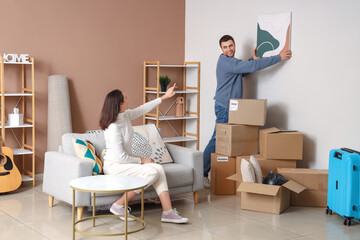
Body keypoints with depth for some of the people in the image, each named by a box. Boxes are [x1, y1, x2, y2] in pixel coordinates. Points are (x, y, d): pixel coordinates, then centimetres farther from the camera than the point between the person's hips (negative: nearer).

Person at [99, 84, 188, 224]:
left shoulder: (125, 115, 1)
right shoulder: (113, 128, -25)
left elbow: (143, 109, 19)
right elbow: (120, 157, -23)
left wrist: (165, 97, 23)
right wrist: (141, 161, -11)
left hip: (126, 161, 9)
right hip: (114, 166, -9)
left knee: (159, 169, -11)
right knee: (153, 172, -24)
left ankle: (168, 212, -15)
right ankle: (119, 205, -13)